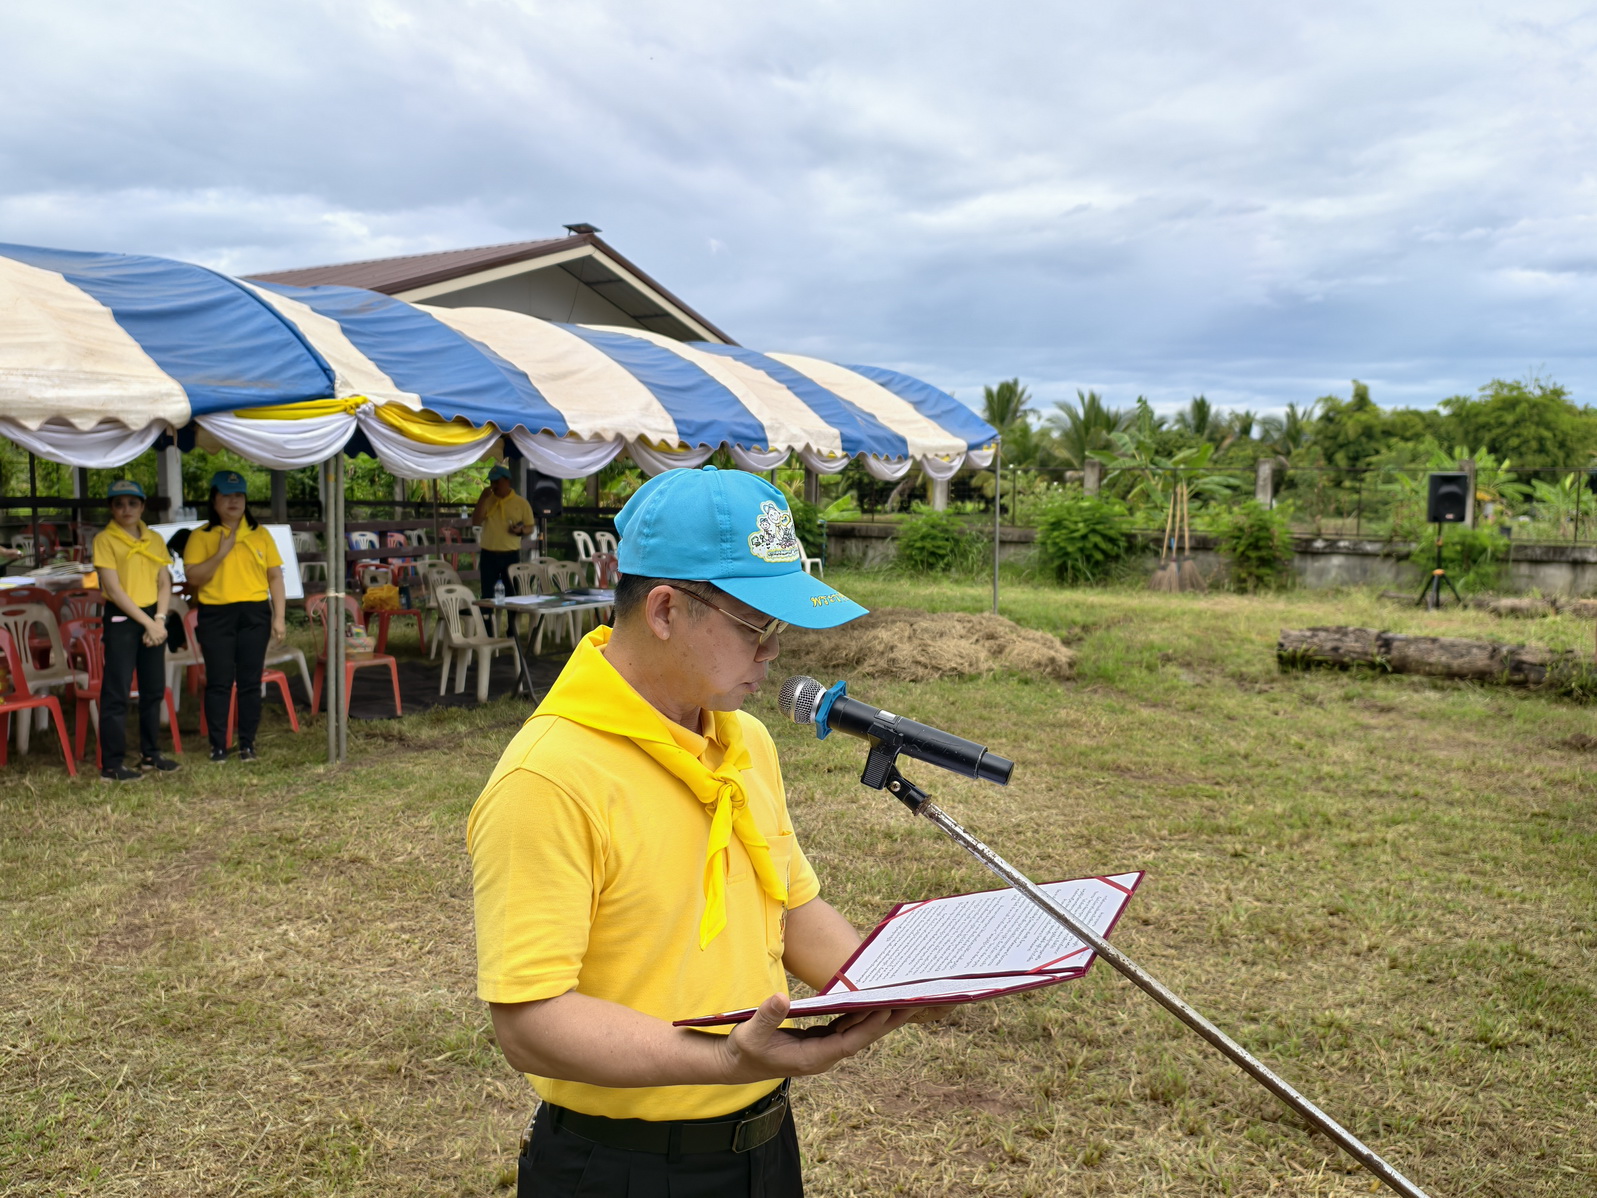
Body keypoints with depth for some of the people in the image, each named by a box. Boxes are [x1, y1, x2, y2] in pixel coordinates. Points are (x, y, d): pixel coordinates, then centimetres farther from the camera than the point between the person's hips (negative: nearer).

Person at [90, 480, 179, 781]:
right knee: (116, 692, -4)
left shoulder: (155, 540, 10)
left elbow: (165, 583, 9)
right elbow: (113, 589, -11)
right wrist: (147, 622, -14)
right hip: (121, 619, -5)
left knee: (154, 688, 11)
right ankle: (111, 764, 0)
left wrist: (160, 619, -7)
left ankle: (150, 754, 22)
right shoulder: (105, 540, -5)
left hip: (153, 618, 6)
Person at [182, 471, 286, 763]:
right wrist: (221, 553, -17)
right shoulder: (200, 536, 3)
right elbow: (192, 577, -7)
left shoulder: (259, 534, 8)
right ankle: (218, 745, 10)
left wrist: (279, 617, 1)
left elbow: (275, 576, 7)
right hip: (215, 615, -1)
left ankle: (247, 743, 14)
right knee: (219, 682, 1)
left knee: (250, 681, 4)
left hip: (254, 613, 1)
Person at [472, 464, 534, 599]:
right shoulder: (487, 501, 6)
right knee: (487, 593, 5)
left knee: (512, 592, 4)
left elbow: (530, 527, 5)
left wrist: (520, 530, -17)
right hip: (488, 554, 2)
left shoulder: (521, 503, 0)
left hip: (511, 554, -2)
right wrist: (482, 498, -10)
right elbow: (475, 521, -5)